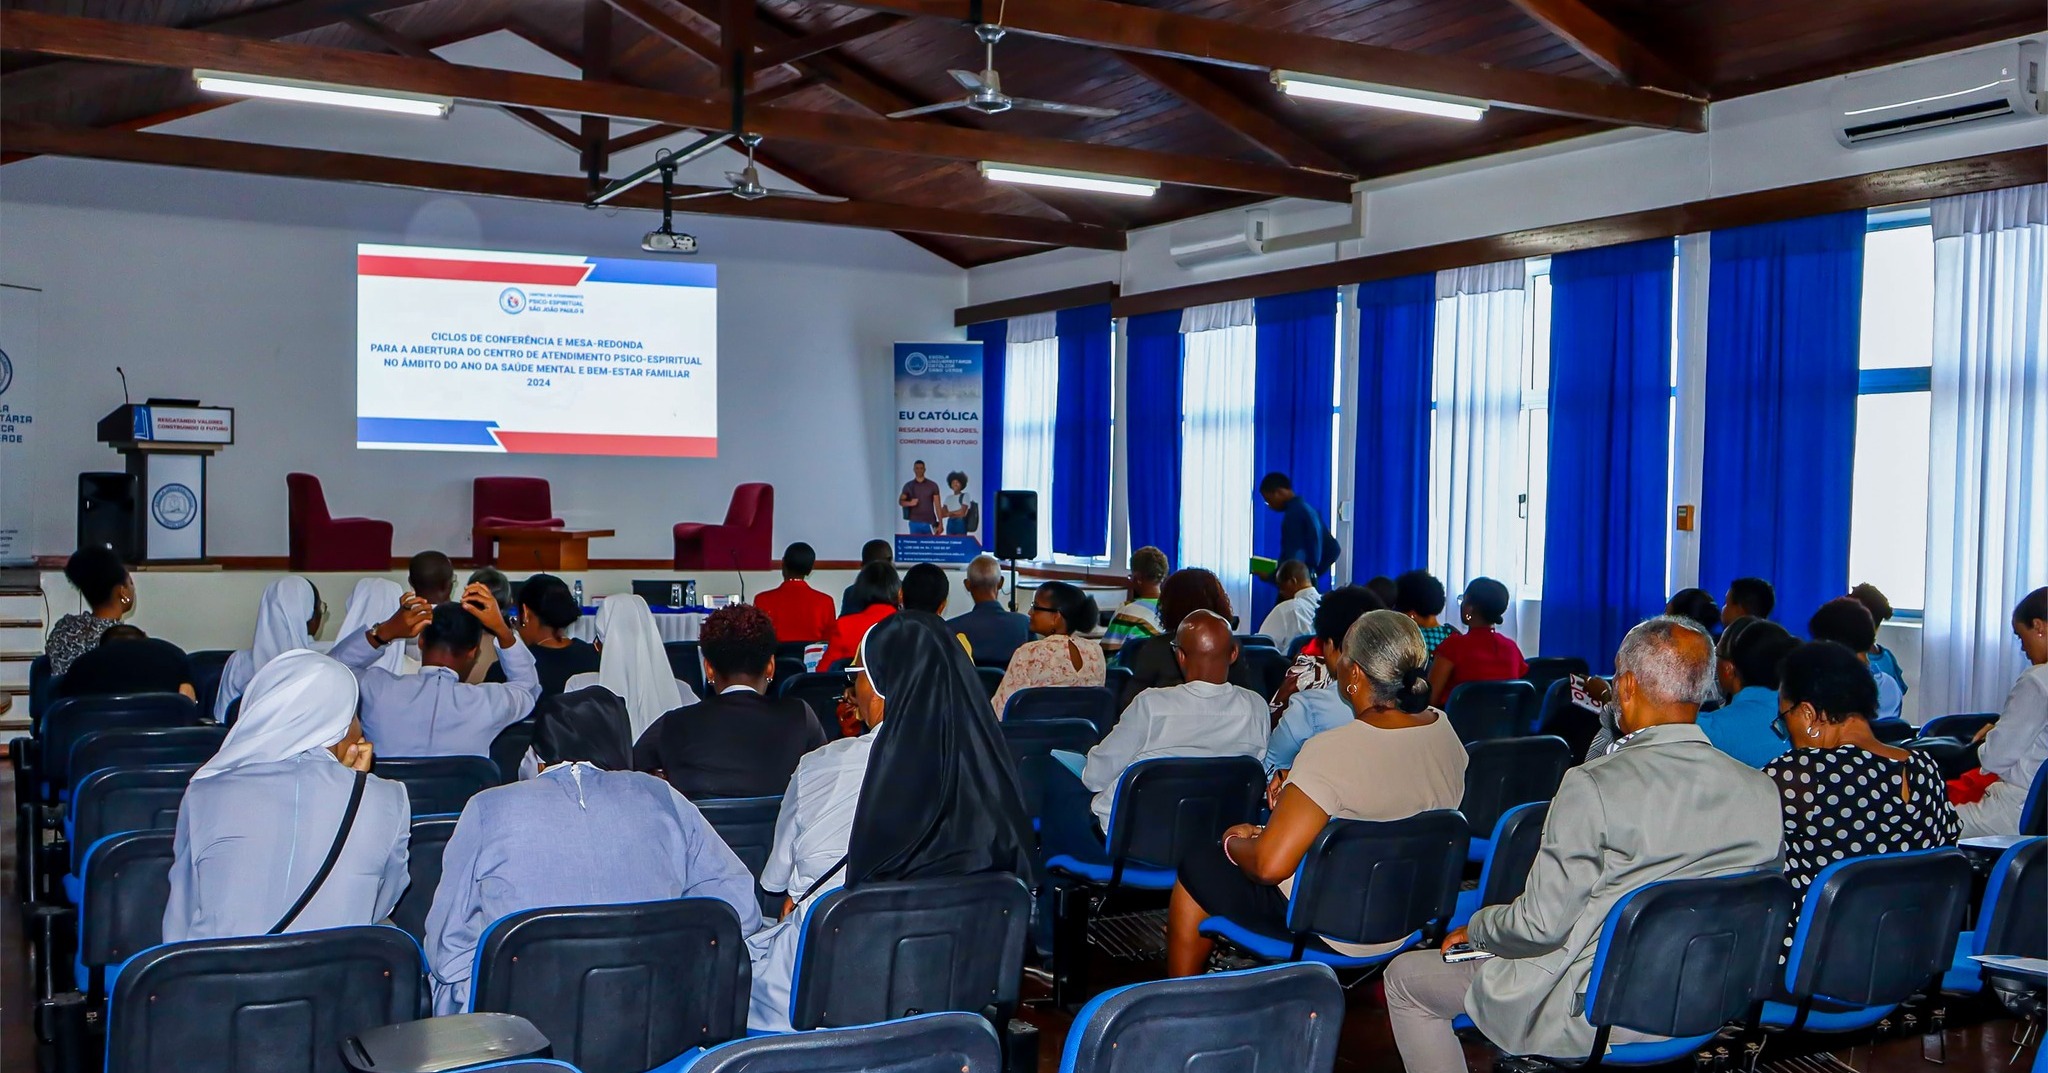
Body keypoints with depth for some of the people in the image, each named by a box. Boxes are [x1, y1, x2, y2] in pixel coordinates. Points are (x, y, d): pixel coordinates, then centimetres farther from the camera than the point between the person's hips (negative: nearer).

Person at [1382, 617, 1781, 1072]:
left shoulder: (1594, 785, -24)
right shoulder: (1762, 790, -6)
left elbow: (1542, 924, -21)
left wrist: (1475, 929, 0)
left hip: (1593, 1016, -7)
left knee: (1405, 976, 13)